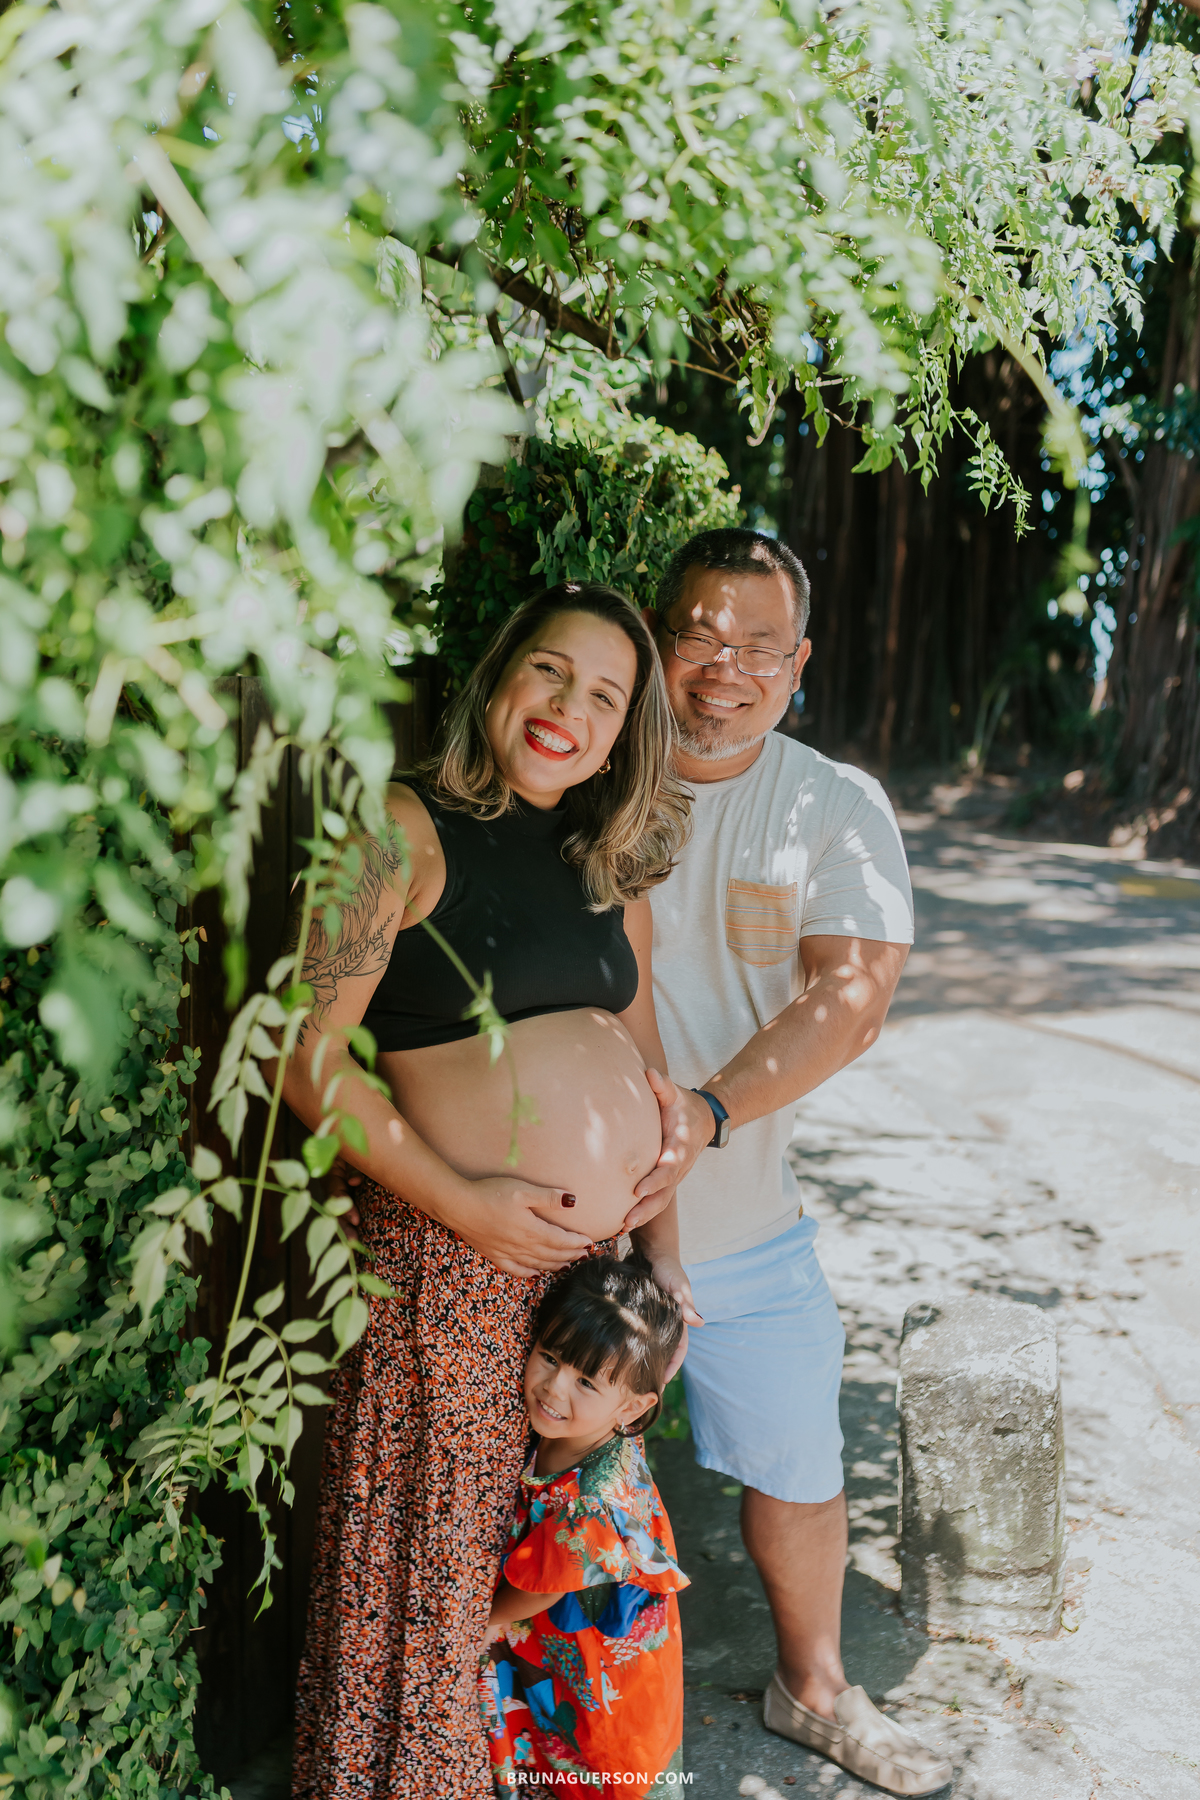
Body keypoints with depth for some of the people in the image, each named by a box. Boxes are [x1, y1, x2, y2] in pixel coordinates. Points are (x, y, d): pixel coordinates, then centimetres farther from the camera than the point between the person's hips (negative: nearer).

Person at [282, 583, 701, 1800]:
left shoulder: (608, 865, 13)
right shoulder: (408, 831, -8)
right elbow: (310, 1056, -13)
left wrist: (661, 1247, 13)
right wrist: (463, 1198, -16)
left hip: (604, 1259, 6)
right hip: (460, 1259, -6)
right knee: (434, 1572, 8)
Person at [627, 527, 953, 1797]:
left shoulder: (838, 810, -4)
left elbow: (849, 997, -15)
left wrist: (707, 1112, -28)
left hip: (743, 1217, 2)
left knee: (798, 1464, 17)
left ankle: (814, 1690, 44)